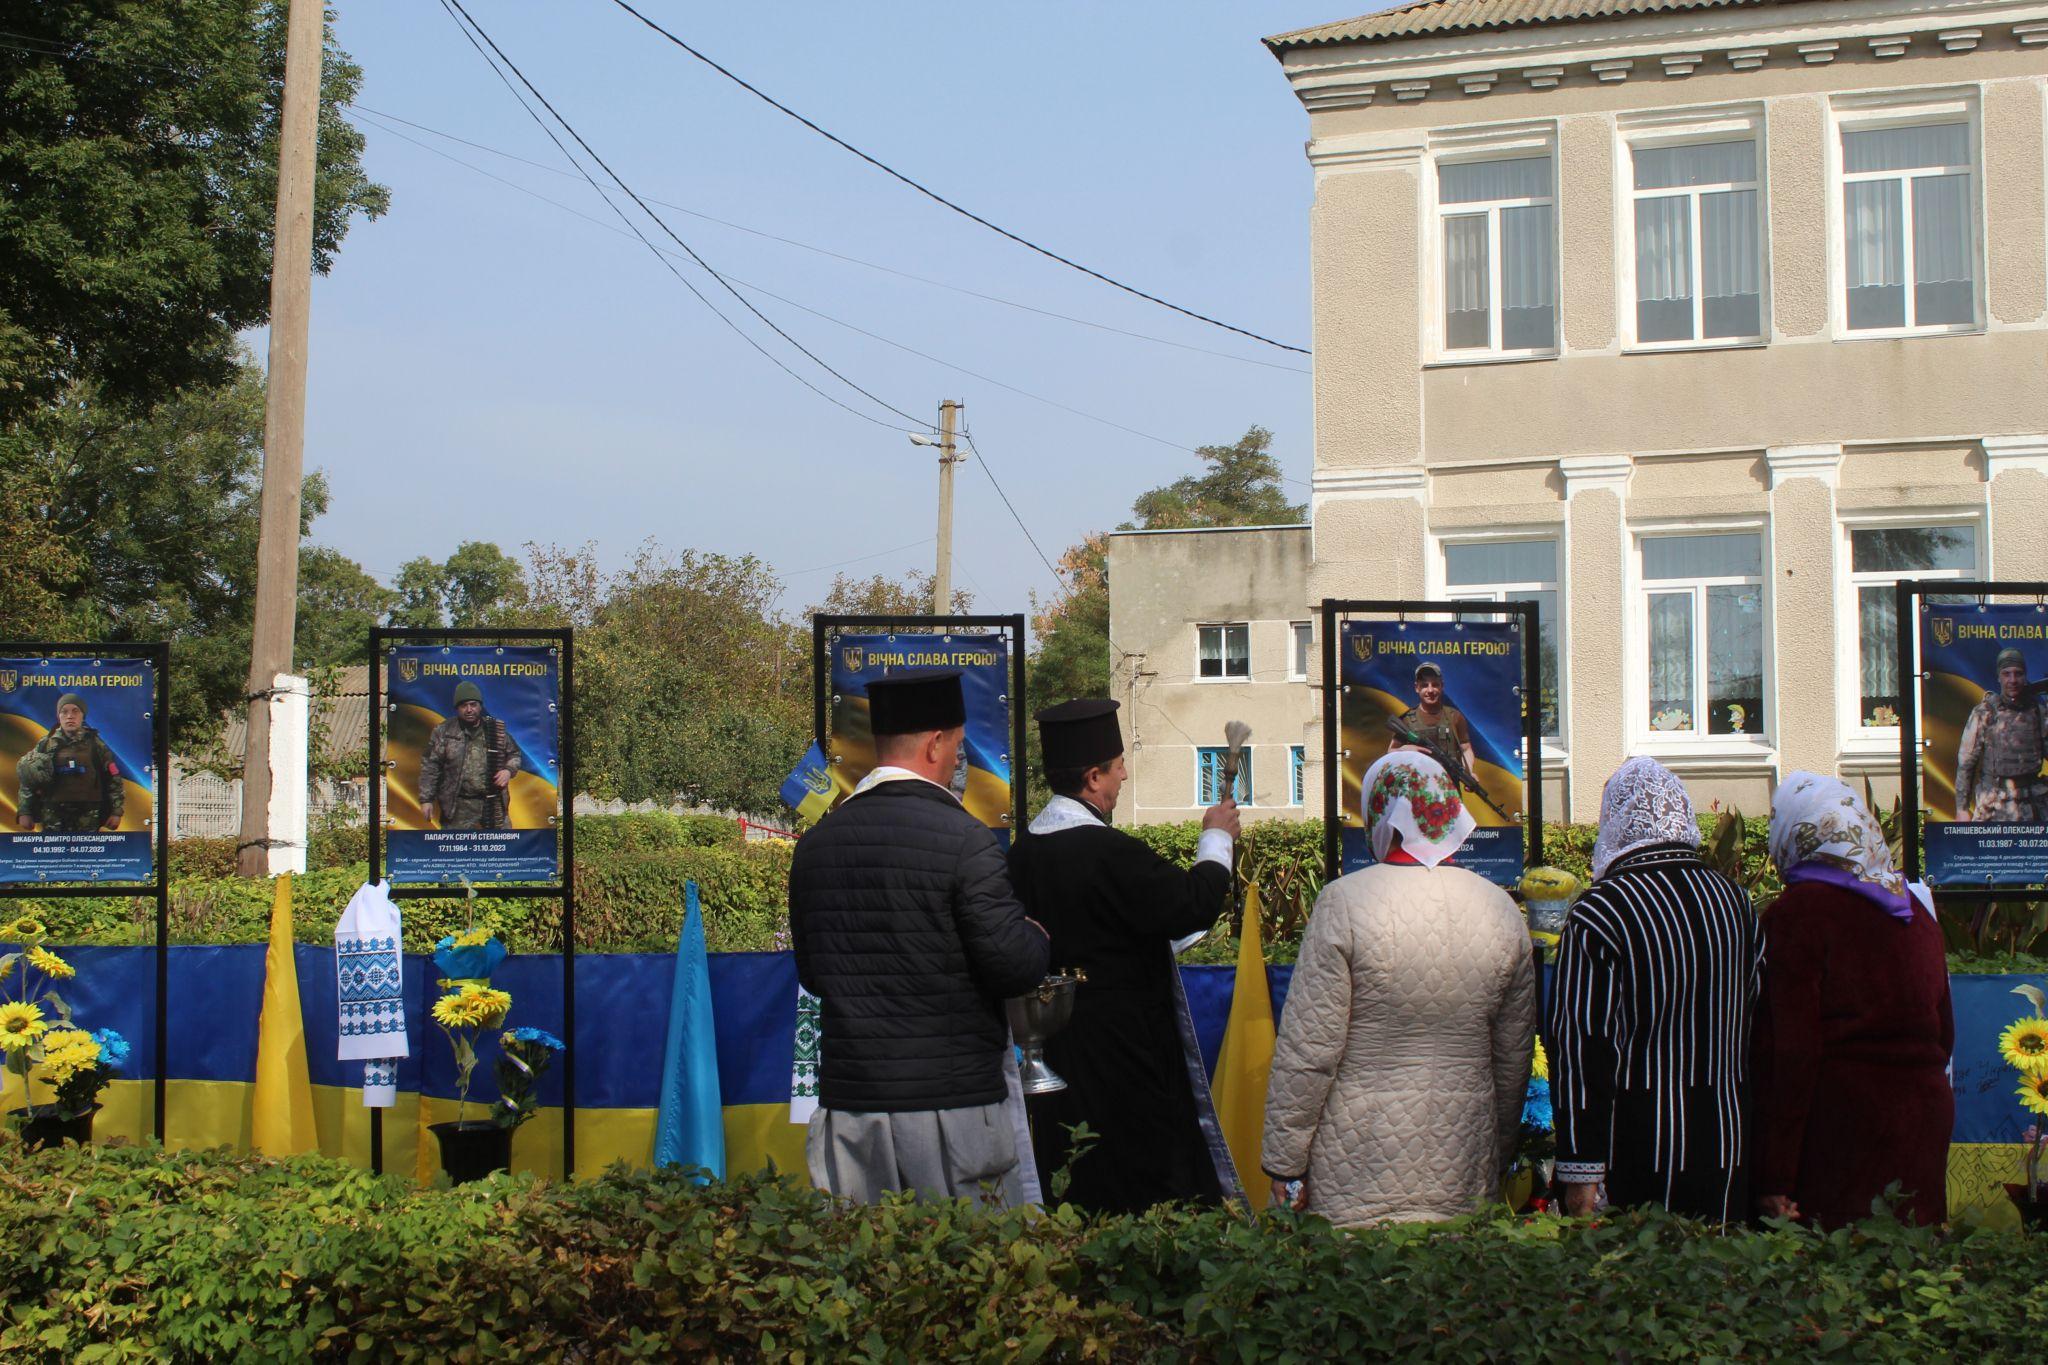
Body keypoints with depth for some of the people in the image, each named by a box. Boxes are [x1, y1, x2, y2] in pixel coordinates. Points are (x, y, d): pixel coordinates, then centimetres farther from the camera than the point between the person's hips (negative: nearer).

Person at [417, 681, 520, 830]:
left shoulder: (497, 729, 4)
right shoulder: (443, 732, -3)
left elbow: (514, 754, 14)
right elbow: (429, 766, -3)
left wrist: (508, 770, -8)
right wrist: (426, 799, -8)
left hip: (495, 803, 2)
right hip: (458, 807, -2)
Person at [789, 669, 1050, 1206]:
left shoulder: (816, 842, 5)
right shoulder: (962, 838, -12)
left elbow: (810, 974, 13)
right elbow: (1014, 965, -14)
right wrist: (1041, 939, 6)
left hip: (846, 1104, 5)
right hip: (952, 1102, -5)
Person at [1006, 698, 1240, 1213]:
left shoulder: (1023, 850, 3)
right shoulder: (1108, 851, -22)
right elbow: (1192, 906, -20)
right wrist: (1216, 840, -4)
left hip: (1054, 1049, 8)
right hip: (1121, 1050, -8)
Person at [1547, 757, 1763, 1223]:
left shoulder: (1598, 912, -11)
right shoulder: (1736, 900, 8)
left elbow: (1581, 1045, -13)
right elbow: (1753, 1023, 16)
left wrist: (1580, 1172, -12)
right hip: (1727, 1147, 5)